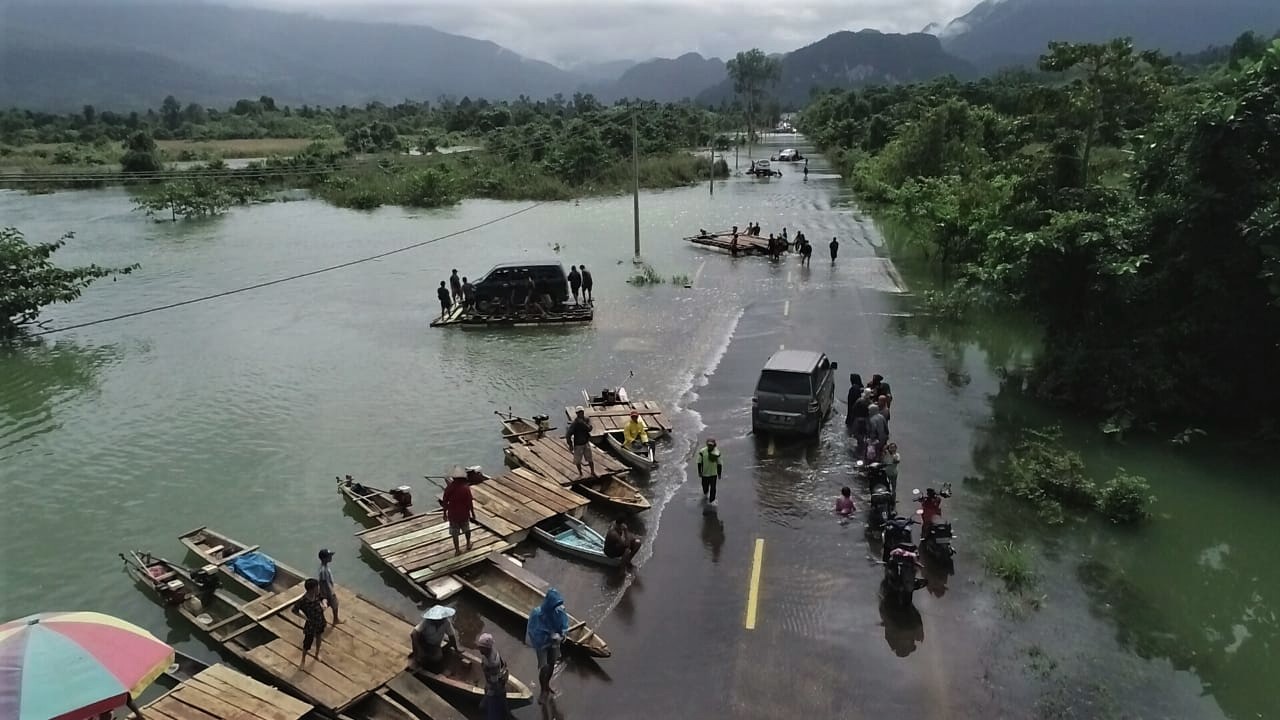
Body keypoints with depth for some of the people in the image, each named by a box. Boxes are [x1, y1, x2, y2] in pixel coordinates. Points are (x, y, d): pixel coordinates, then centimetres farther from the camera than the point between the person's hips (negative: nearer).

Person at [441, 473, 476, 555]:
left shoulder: (449, 488, -11)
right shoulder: (466, 488, -18)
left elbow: (445, 502, -4)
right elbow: (470, 502, -14)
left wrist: (445, 513, 9)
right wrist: (473, 513, 0)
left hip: (453, 514, 1)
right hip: (464, 514, -1)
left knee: (455, 533, 14)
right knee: (467, 529, 25)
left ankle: (457, 550, 20)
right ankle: (468, 544, 41)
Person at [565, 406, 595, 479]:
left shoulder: (587, 420, -7)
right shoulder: (574, 424, -20)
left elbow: (589, 429, -23)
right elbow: (568, 435, -20)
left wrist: (582, 423, -34)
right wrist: (570, 445, -15)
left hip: (586, 443, 2)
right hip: (578, 445, -2)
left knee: (590, 460, 4)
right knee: (577, 461, 9)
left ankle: (593, 473, 24)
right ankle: (580, 474, 33)